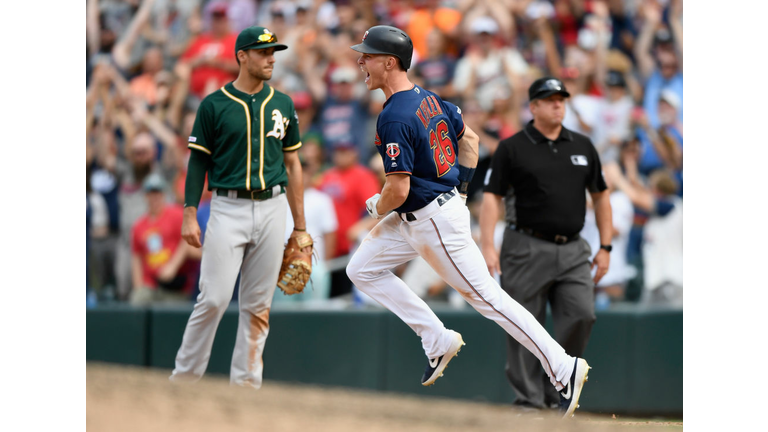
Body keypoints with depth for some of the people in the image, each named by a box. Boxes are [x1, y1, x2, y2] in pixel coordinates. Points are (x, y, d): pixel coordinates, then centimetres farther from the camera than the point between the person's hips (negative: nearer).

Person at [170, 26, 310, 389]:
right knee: (214, 299, -10)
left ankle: (246, 383, 10)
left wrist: (300, 227, 11)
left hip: (272, 208, 3)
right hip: (228, 208, -3)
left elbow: (292, 164, 14)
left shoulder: (282, 105, 10)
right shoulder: (214, 105, -1)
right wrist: (190, 216, -7)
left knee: (258, 304, 4)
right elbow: (198, 162, 2)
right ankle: (184, 376, 2)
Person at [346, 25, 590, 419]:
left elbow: (398, 189, -26)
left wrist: (377, 207, -5)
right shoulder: (428, 98, 6)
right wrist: (460, 189, 20)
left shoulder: (394, 119, -24)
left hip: (436, 223, -10)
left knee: (486, 296, -4)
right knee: (361, 269, 14)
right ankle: (437, 340, 14)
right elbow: (469, 139, 18)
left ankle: (563, 368, 0)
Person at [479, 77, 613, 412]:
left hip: (573, 250, 3)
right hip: (527, 249, -3)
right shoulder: (512, 148, 2)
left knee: (582, 315, -12)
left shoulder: (583, 147, 13)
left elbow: (600, 196, 19)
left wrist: (605, 247, 13)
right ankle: (529, 397, 4)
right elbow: (492, 196, -3)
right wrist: (488, 246, -15)